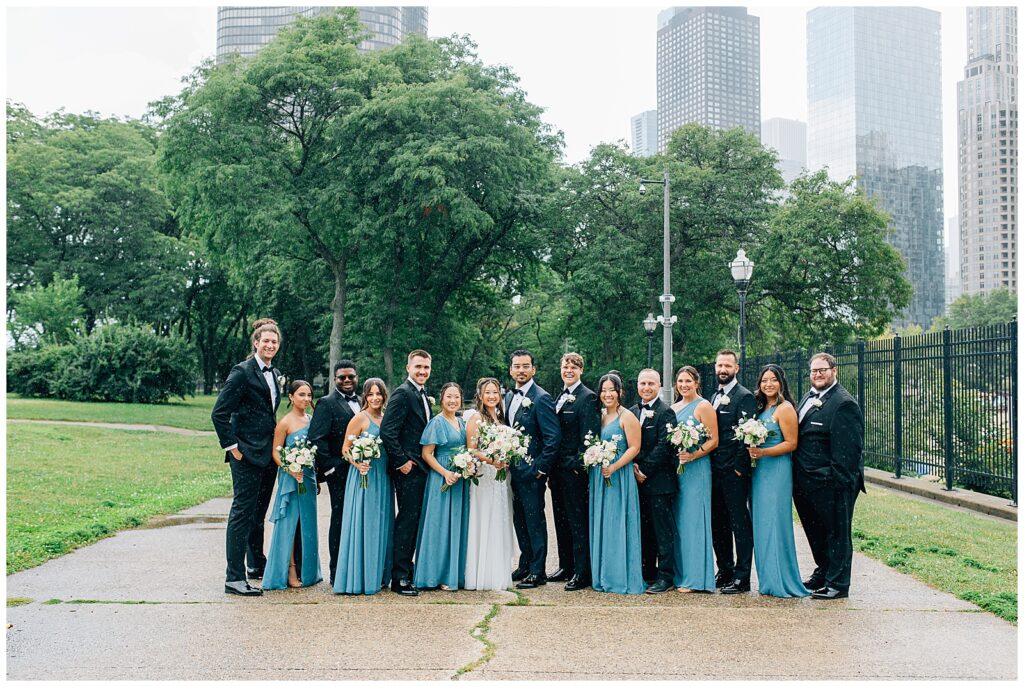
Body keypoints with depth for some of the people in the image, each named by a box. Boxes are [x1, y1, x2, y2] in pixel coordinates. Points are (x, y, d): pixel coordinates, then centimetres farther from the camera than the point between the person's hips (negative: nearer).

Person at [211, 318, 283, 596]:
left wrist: (276, 446, 16)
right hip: (247, 455, -8)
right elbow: (219, 413, -14)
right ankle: (234, 578, -1)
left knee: (259, 513, 19)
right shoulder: (242, 372, -11)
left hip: (268, 454, 8)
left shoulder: (275, 374, 14)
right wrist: (232, 446, -14)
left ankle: (257, 565, 32)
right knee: (242, 513, -5)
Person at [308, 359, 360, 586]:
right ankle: (337, 574, 9)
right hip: (340, 472, -6)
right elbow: (316, 439, -12)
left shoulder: (362, 402, 15)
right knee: (340, 520, 0)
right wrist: (329, 468, -14)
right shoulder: (327, 403, -5)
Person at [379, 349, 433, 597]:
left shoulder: (423, 395, 16)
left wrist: (424, 461, 13)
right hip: (408, 468, -9)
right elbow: (386, 430, -21)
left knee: (413, 520, 15)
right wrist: (402, 461, -19)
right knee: (407, 520, -5)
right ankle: (399, 578, 1)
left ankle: (407, 569, 25)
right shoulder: (403, 393, -13)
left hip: (420, 468, 9)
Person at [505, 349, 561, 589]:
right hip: (513, 470, 8)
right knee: (519, 520, 16)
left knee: (535, 521, 0)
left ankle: (537, 571, 7)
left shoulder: (541, 398, -13)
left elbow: (553, 437, -17)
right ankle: (525, 565, 28)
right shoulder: (509, 397, 12)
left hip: (531, 472, -8)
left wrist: (541, 468, -16)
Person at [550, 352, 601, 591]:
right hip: (557, 469, 9)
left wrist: (579, 466, -18)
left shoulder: (588, 398, -10)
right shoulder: (560, 397, 16)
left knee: (578, 521, -3)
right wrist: (550, 468, 13)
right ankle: (565, 566, 27)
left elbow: (589, 436, -16)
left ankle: (582, 573, 3)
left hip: (574, 470, -9)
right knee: (561, 520, 16)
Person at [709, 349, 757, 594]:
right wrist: (710, 465, 11)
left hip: (734, 472, -8)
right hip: (715, 470, 8)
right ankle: (724, 571, 23)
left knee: (740, 523, -2)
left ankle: (742, 577, 3)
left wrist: (739, 467, -16)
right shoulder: (715, 397, 17)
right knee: (718, 524, 13)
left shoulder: (744, 397, -8)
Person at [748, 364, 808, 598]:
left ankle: (781, 581, 3)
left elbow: (791, 443, -13)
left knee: (775, 523, -6)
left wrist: (762, 452, -21)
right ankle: (768, 579, 17)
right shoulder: (761, 407, 15)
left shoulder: (784, 408, -9)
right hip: (759, 471, 8)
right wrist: (751, 453, 3)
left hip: (777, 471, -8)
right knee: (762, 524, 9)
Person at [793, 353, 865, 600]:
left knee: (837, 532, 3)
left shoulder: (844, 403, -14)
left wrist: (839, 482, -21)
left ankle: (837, 584, 12)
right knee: (815, 530, 21)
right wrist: (798, 476, 14)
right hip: (806, 482, 9)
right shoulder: (808, 398, 14)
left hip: (830, 483, -9)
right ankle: (823, 572, 37)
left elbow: (849, 449, -19)